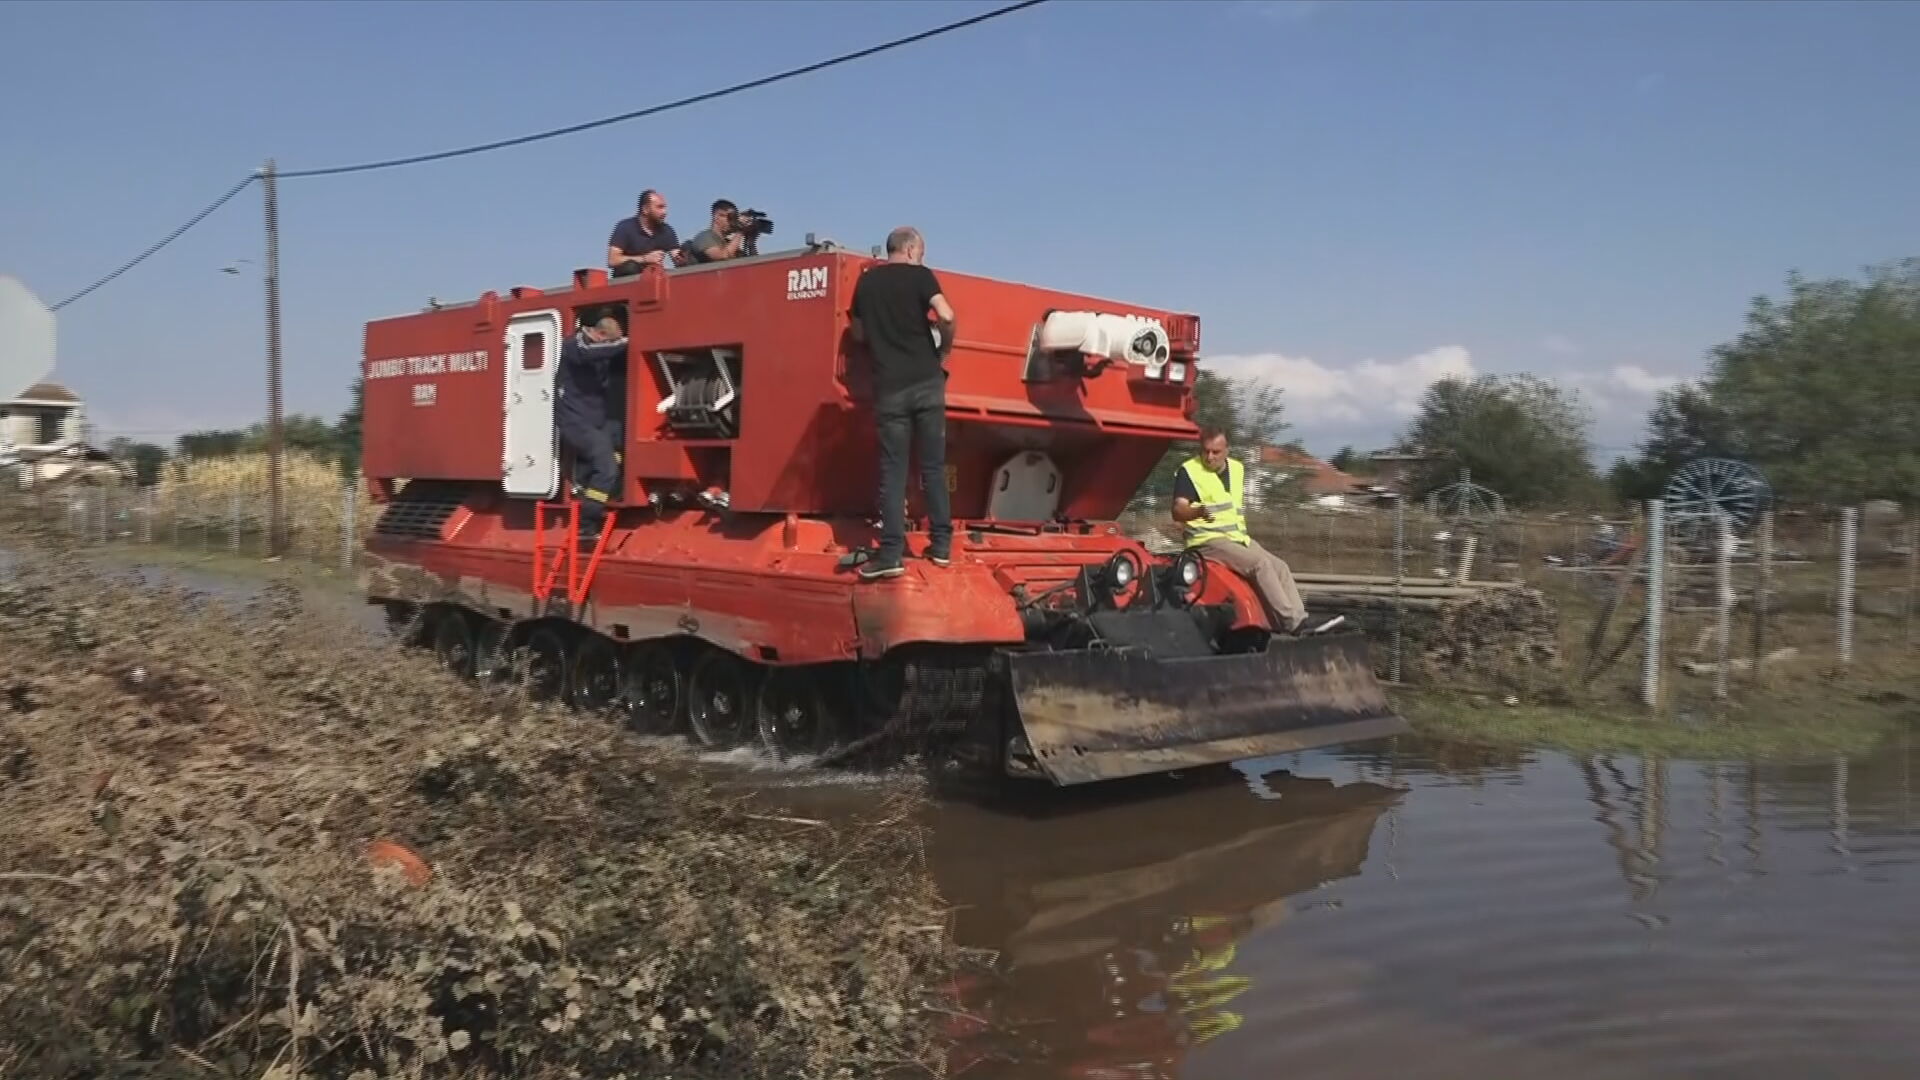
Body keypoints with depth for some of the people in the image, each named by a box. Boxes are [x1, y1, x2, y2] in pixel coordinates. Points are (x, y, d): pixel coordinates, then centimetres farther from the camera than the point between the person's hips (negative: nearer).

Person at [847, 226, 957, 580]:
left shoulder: (866, 281, 12)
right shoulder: (920, 275, 1)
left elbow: (858, 334, 18)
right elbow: (946, 316, -13)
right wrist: (944, 353, 2)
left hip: (889, 387, 1)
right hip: (926, 381, -1)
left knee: (892, 470, 1)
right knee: (933, 466, 8)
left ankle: (890, 554, -6)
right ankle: (942, 545, 12)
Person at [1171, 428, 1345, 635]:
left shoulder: (1238, 469, 14)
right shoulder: (1188, 471, -8)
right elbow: (1178, 511, -20)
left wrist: (1242, 530, 14)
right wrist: (1198, 512, -40)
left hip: (1238, 538, 8)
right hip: (1209, 541, -8)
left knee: (1279, 567, -7)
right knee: (1260, 564, -24)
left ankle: (1299, 620, -11)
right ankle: (1292, 623, -26)